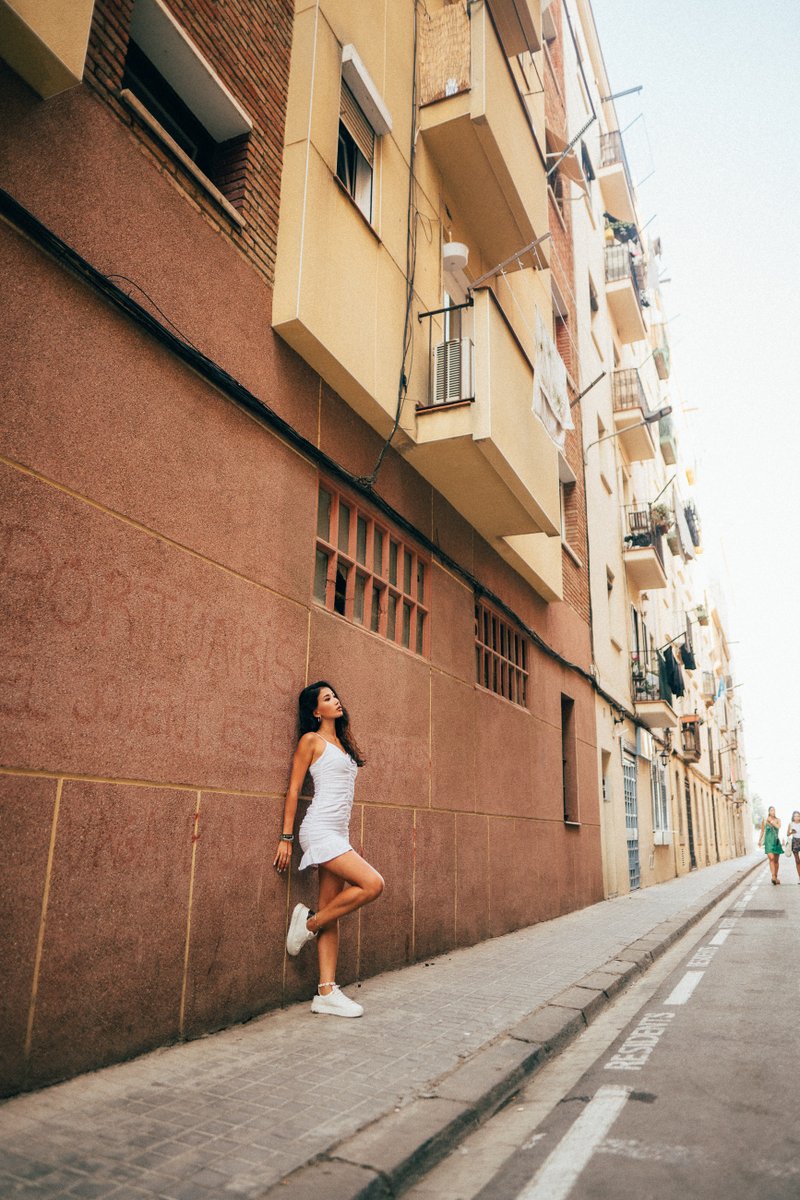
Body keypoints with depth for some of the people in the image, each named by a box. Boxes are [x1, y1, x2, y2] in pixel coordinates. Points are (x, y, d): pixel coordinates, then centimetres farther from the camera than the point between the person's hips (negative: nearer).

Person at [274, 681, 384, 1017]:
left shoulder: (342, 742, 18)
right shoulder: (311, 740, -3)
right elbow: (293, 790, -5)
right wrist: (285, 838, -9)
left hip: (338, 833, 7)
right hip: (320, 829, -7)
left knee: (330, 915, 4)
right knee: (372, 884, -19)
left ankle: (327, 992, 6)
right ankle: (309, 922, -3)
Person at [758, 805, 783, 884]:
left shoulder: (778, 820, 5)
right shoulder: (765, 820, 2)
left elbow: (778, 826, -16)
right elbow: (762, 831, 13)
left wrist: (771, 821, -19)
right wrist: (760, 840, 19)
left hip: (776, 841, 2)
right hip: (768, 841, -2)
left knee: (776, 860, 8)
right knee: (771, 858, -18)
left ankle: (776, 877, 21)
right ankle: (773, 876, -25)